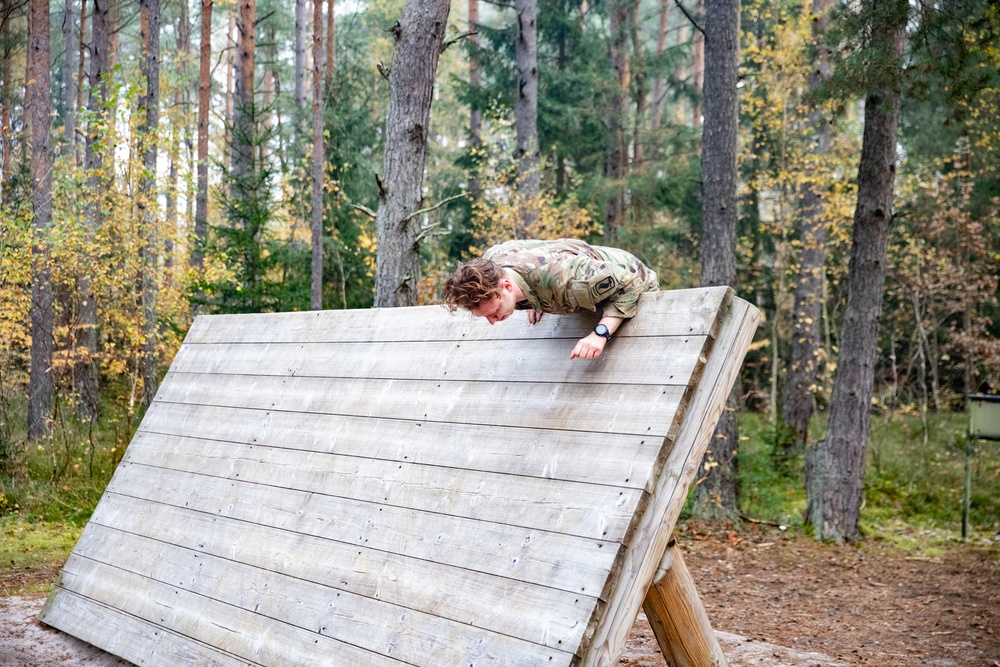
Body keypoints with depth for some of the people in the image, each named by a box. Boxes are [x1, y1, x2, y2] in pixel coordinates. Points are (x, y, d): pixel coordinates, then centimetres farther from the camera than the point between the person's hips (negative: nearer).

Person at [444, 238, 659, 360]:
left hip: (633, 287, -7)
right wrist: (534, 300, -10)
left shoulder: (560, 278, -50)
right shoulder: (488, 265, -27)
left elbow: (630, 283, -38)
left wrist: (601, 332, -50)